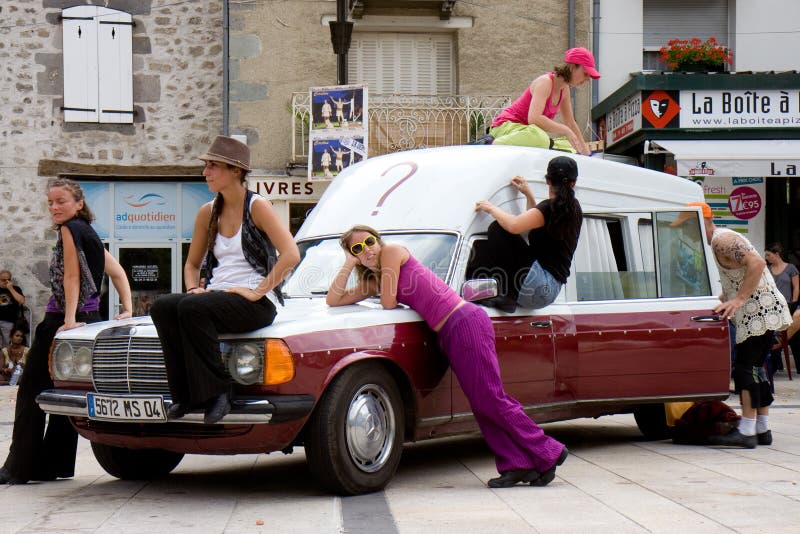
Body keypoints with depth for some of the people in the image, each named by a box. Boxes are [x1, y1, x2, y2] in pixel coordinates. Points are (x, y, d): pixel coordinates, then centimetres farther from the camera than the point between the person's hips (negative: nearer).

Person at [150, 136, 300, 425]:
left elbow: (291, 255, -16)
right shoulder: (208, 213, 15)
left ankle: (216, 392, -24)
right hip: (217, 296, 6)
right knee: (162, 307, -22)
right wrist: (193, 289, 3)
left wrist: (258, 291, -17)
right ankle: (186, 395, -20)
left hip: (255, 303, -6)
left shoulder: (257, 206, -4)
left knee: (192, 308, -33)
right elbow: (192, 263, 25)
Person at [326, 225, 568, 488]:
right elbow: (334, 300, 19)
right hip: (449, 334, 9)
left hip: (465, 321, -9)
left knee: (490, 399, -9)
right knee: (482, 405, 4)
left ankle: (548, 453, -3)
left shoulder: (392, 251, -2)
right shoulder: (373, 280, 21)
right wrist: (349, 264, 12)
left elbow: (388, 303, -6)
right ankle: (516, 464, 4)